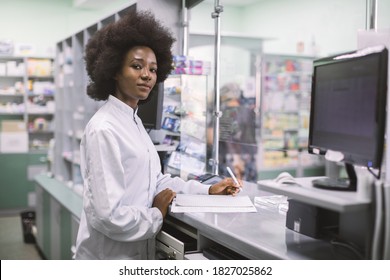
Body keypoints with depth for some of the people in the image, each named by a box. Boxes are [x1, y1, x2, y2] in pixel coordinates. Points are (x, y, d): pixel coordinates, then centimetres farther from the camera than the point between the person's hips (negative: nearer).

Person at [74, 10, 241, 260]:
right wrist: (157, 215, -12)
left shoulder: (134, 121, 7)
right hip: (109, 256, -8)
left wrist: (207, 190, 8)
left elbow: (153, 181, 12)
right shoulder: (104, 129, -22)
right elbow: (109, 216, -27)